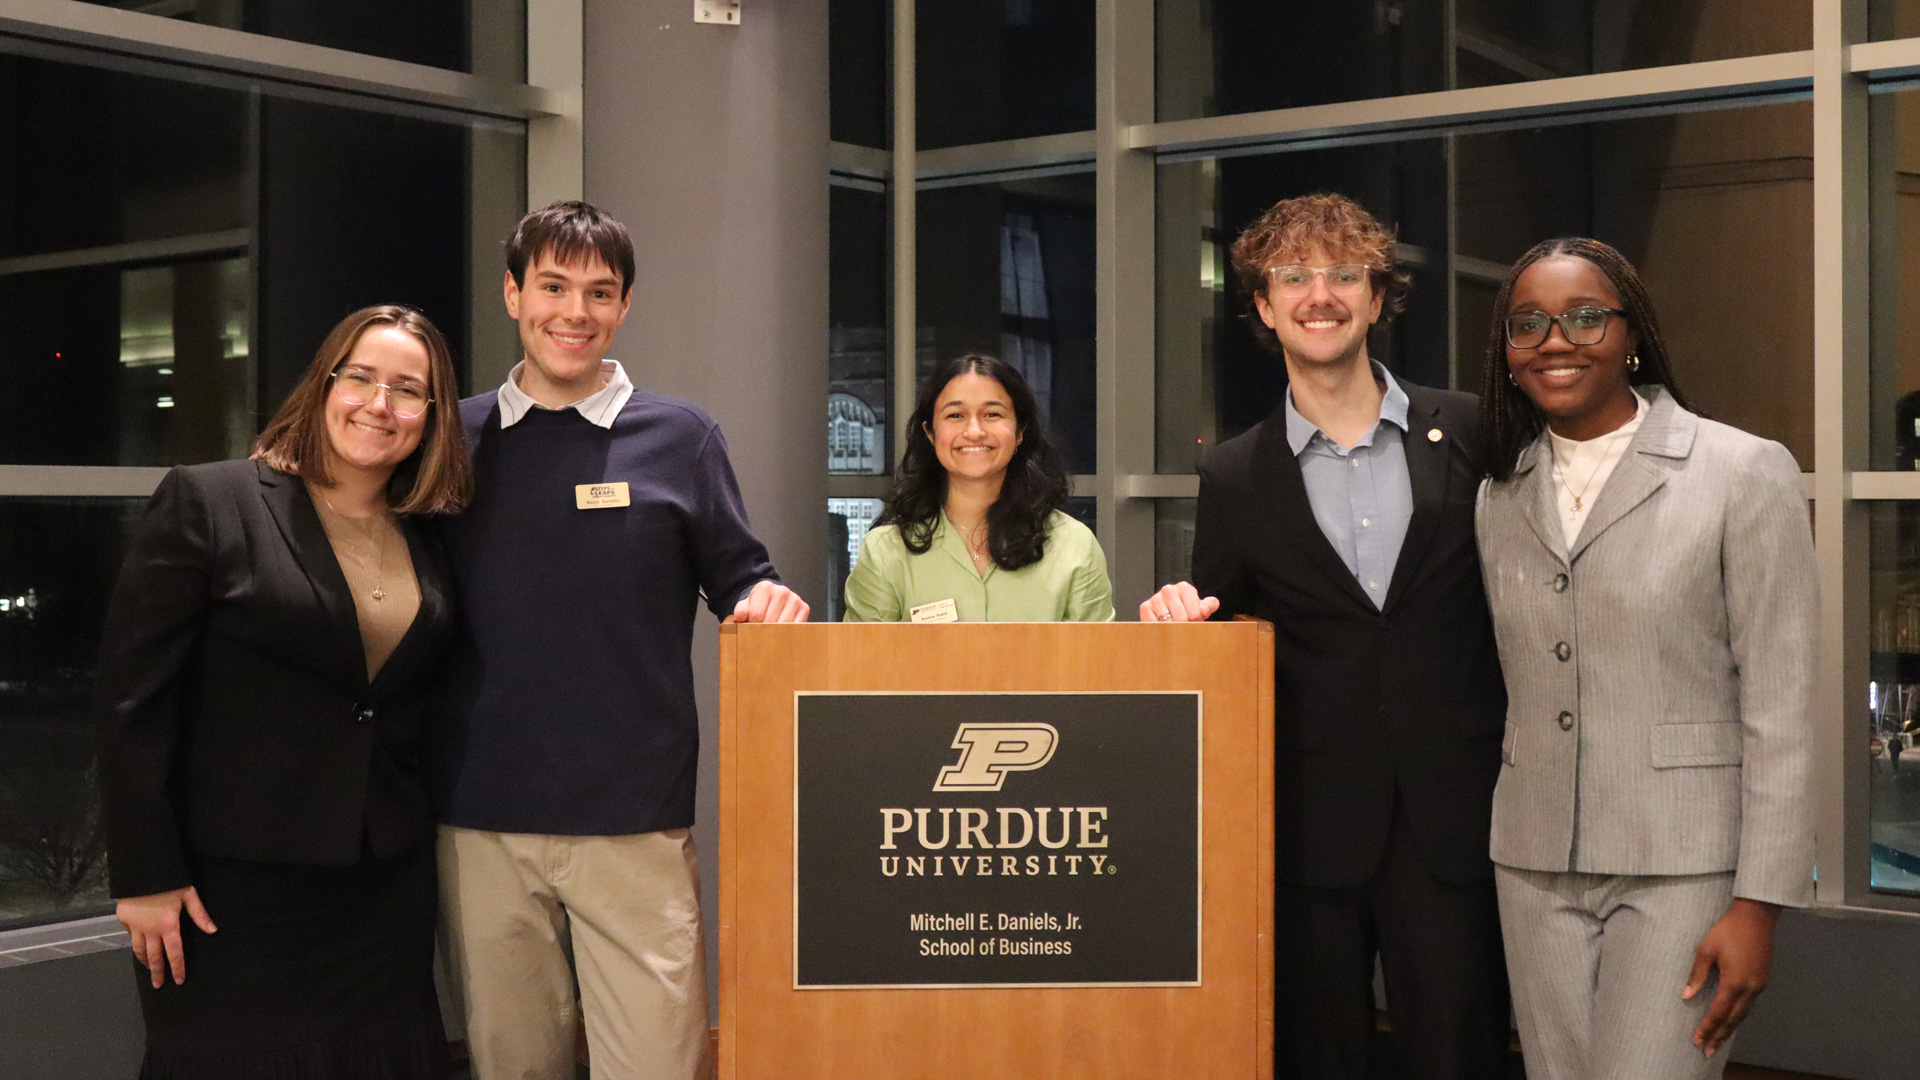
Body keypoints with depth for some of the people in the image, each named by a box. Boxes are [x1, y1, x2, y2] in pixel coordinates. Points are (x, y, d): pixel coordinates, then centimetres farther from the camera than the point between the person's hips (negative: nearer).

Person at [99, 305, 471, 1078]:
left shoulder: (428, 545, 9)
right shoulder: (205, 503, -6)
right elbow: (134, 700, -8)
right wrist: (146, 875, -11)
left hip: (386, 890, 5)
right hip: (233, 889, -4)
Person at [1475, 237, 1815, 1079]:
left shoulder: (1747, 473, -4)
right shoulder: (1500, 497, 11)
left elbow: (1780, 708, -7)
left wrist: (1758, 903, -11)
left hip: (1682, 865, -4)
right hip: (1535, 865, 5)